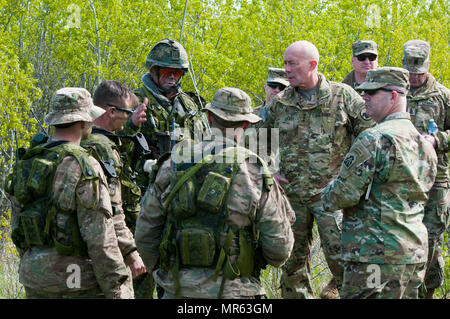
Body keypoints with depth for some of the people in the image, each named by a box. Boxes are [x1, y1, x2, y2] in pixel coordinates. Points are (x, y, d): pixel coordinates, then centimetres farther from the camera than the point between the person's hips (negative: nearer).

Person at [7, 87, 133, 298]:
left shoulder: (27, 164, 7)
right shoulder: (84, 167, -15)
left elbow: (17, 226, 14)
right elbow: (100, 239, -18)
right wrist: (117, 291, -14)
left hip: (35, 281, 7)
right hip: (77, 284, -7)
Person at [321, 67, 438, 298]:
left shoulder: (374, 140, -14)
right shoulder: (424, 143, 13)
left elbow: (344, 195, -15)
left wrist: (326, 195, 7)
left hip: (377, 256, -9)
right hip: (416, 254, 9)